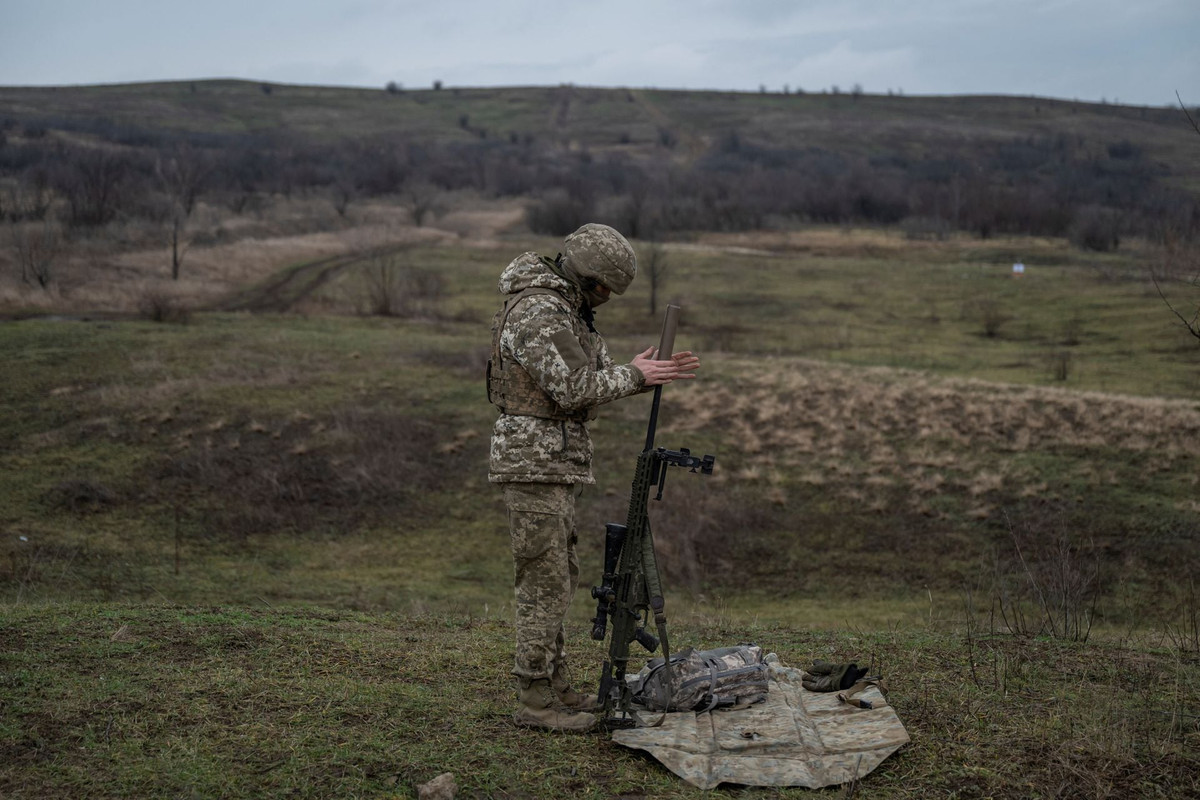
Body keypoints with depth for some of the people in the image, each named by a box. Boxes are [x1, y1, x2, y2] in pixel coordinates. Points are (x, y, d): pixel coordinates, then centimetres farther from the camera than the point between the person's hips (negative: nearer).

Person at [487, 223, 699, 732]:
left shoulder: (562, 308, 16)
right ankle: (534, 701, 1)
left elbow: (590, 384, 17)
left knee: (557, 580, 15)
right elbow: (574, 388, -22)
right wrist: (633, 374, -9)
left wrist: (650, 375, 3)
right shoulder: (537, 311, -17)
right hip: (534, 465, -11)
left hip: (552, 465, 11)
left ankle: (555, 687, 24)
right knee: (544, 584, -6)